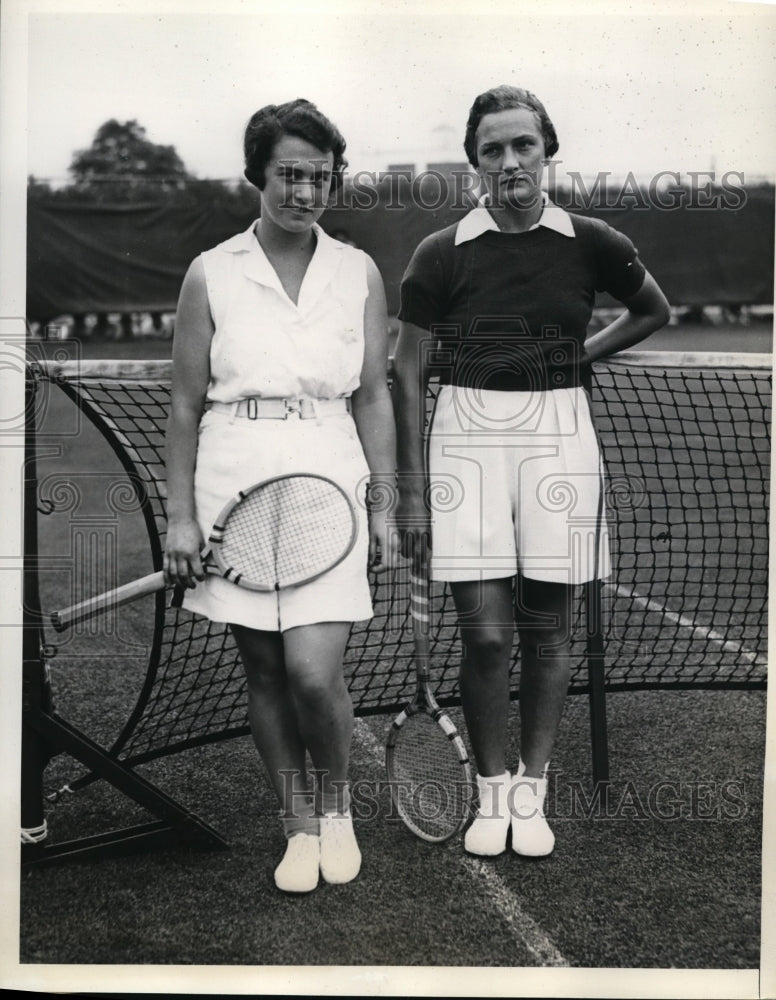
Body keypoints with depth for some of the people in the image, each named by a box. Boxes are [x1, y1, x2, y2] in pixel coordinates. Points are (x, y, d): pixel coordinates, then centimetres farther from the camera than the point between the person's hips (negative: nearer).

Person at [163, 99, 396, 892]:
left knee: (314, 671, -11)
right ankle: (299, 828, 24)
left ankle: (336, 809, 18)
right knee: (263, 671, 6)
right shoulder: (211, 274, 3)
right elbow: (185, 404, 4)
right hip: (235, 476, 1)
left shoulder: (359, 274, 6)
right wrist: (180, 516, -1)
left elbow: (373, 398, 9)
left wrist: (383, 505, 6)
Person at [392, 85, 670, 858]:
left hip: (557, 438, 1)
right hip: (468, 440, -1)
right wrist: (412, 491, -1)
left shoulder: (591, 244, 1)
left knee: (545, 630, 6)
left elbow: (653, 312, 20)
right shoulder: (441, 255, -1)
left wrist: (577, 357, 7)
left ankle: (531, 794, 20)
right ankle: (490, 795, 14)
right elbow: (409, 373, 2)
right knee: (485, 633, -4)